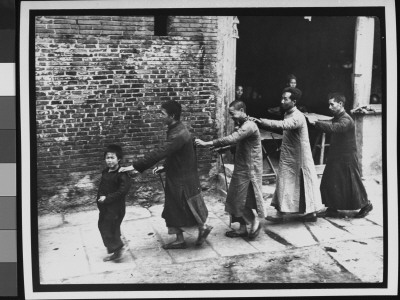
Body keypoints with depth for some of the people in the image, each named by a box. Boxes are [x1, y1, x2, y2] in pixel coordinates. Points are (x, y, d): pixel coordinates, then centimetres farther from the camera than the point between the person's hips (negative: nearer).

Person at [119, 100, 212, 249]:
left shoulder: (179, 134, -27)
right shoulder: (175, 130, 5)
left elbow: (159, 153, -33)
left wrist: (135, 166, -33)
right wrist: (164, 167, 7)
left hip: (184, 180, -9)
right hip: (175, 178, 9)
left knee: (190, 209, 9)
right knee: (173, 210, 14)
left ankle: (204, 227, 32)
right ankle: (180, 240, 25)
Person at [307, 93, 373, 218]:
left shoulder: (346, 120, -20)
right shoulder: (336, 118, 12)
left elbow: (332, 127, -36)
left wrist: (315, 122, -42)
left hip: (347, 158, -9)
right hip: (335, 157, 9)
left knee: (352, 183, 2)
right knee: (329, 183, 5)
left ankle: (365, 205, 22)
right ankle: (332, 208, 15)